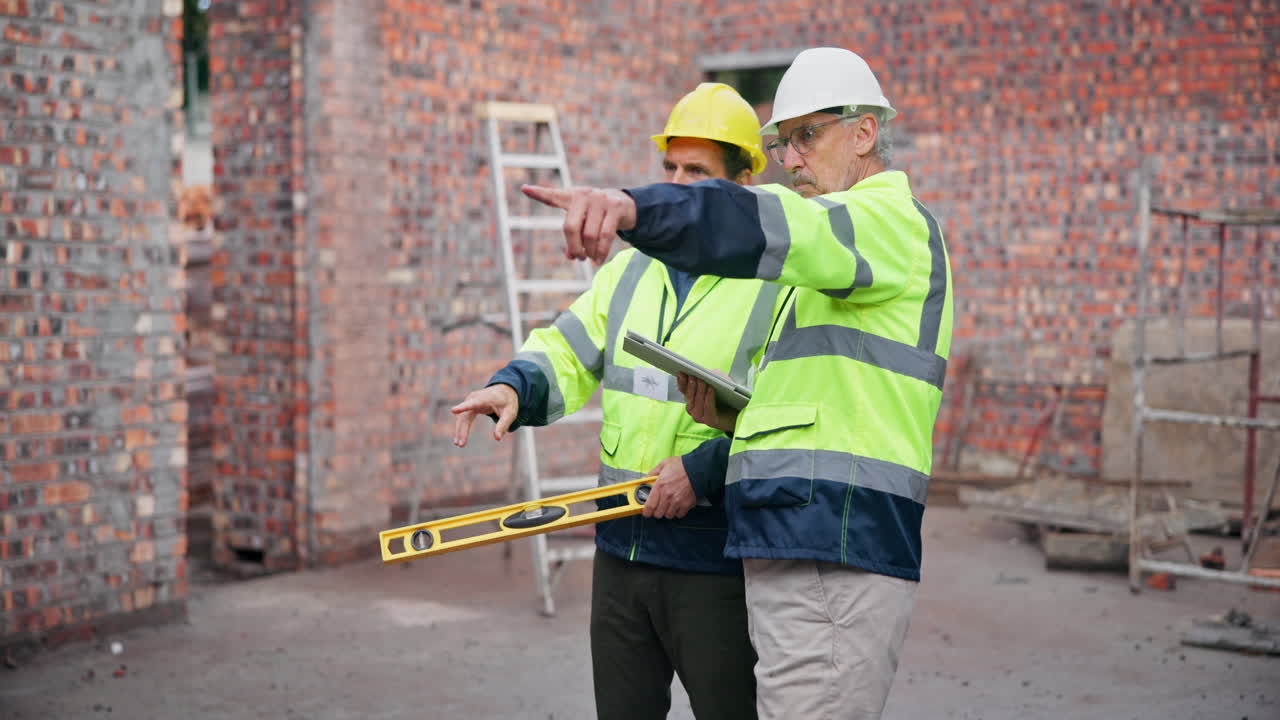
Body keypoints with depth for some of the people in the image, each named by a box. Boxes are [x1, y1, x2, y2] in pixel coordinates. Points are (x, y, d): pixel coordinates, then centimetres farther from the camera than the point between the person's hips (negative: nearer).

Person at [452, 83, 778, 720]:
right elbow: (568, 355, 11)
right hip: (620, 549, 6)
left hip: (715, 563, -6)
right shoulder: (631, 271, 13)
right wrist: (515, 387, -10)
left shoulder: (778, 285, -8)